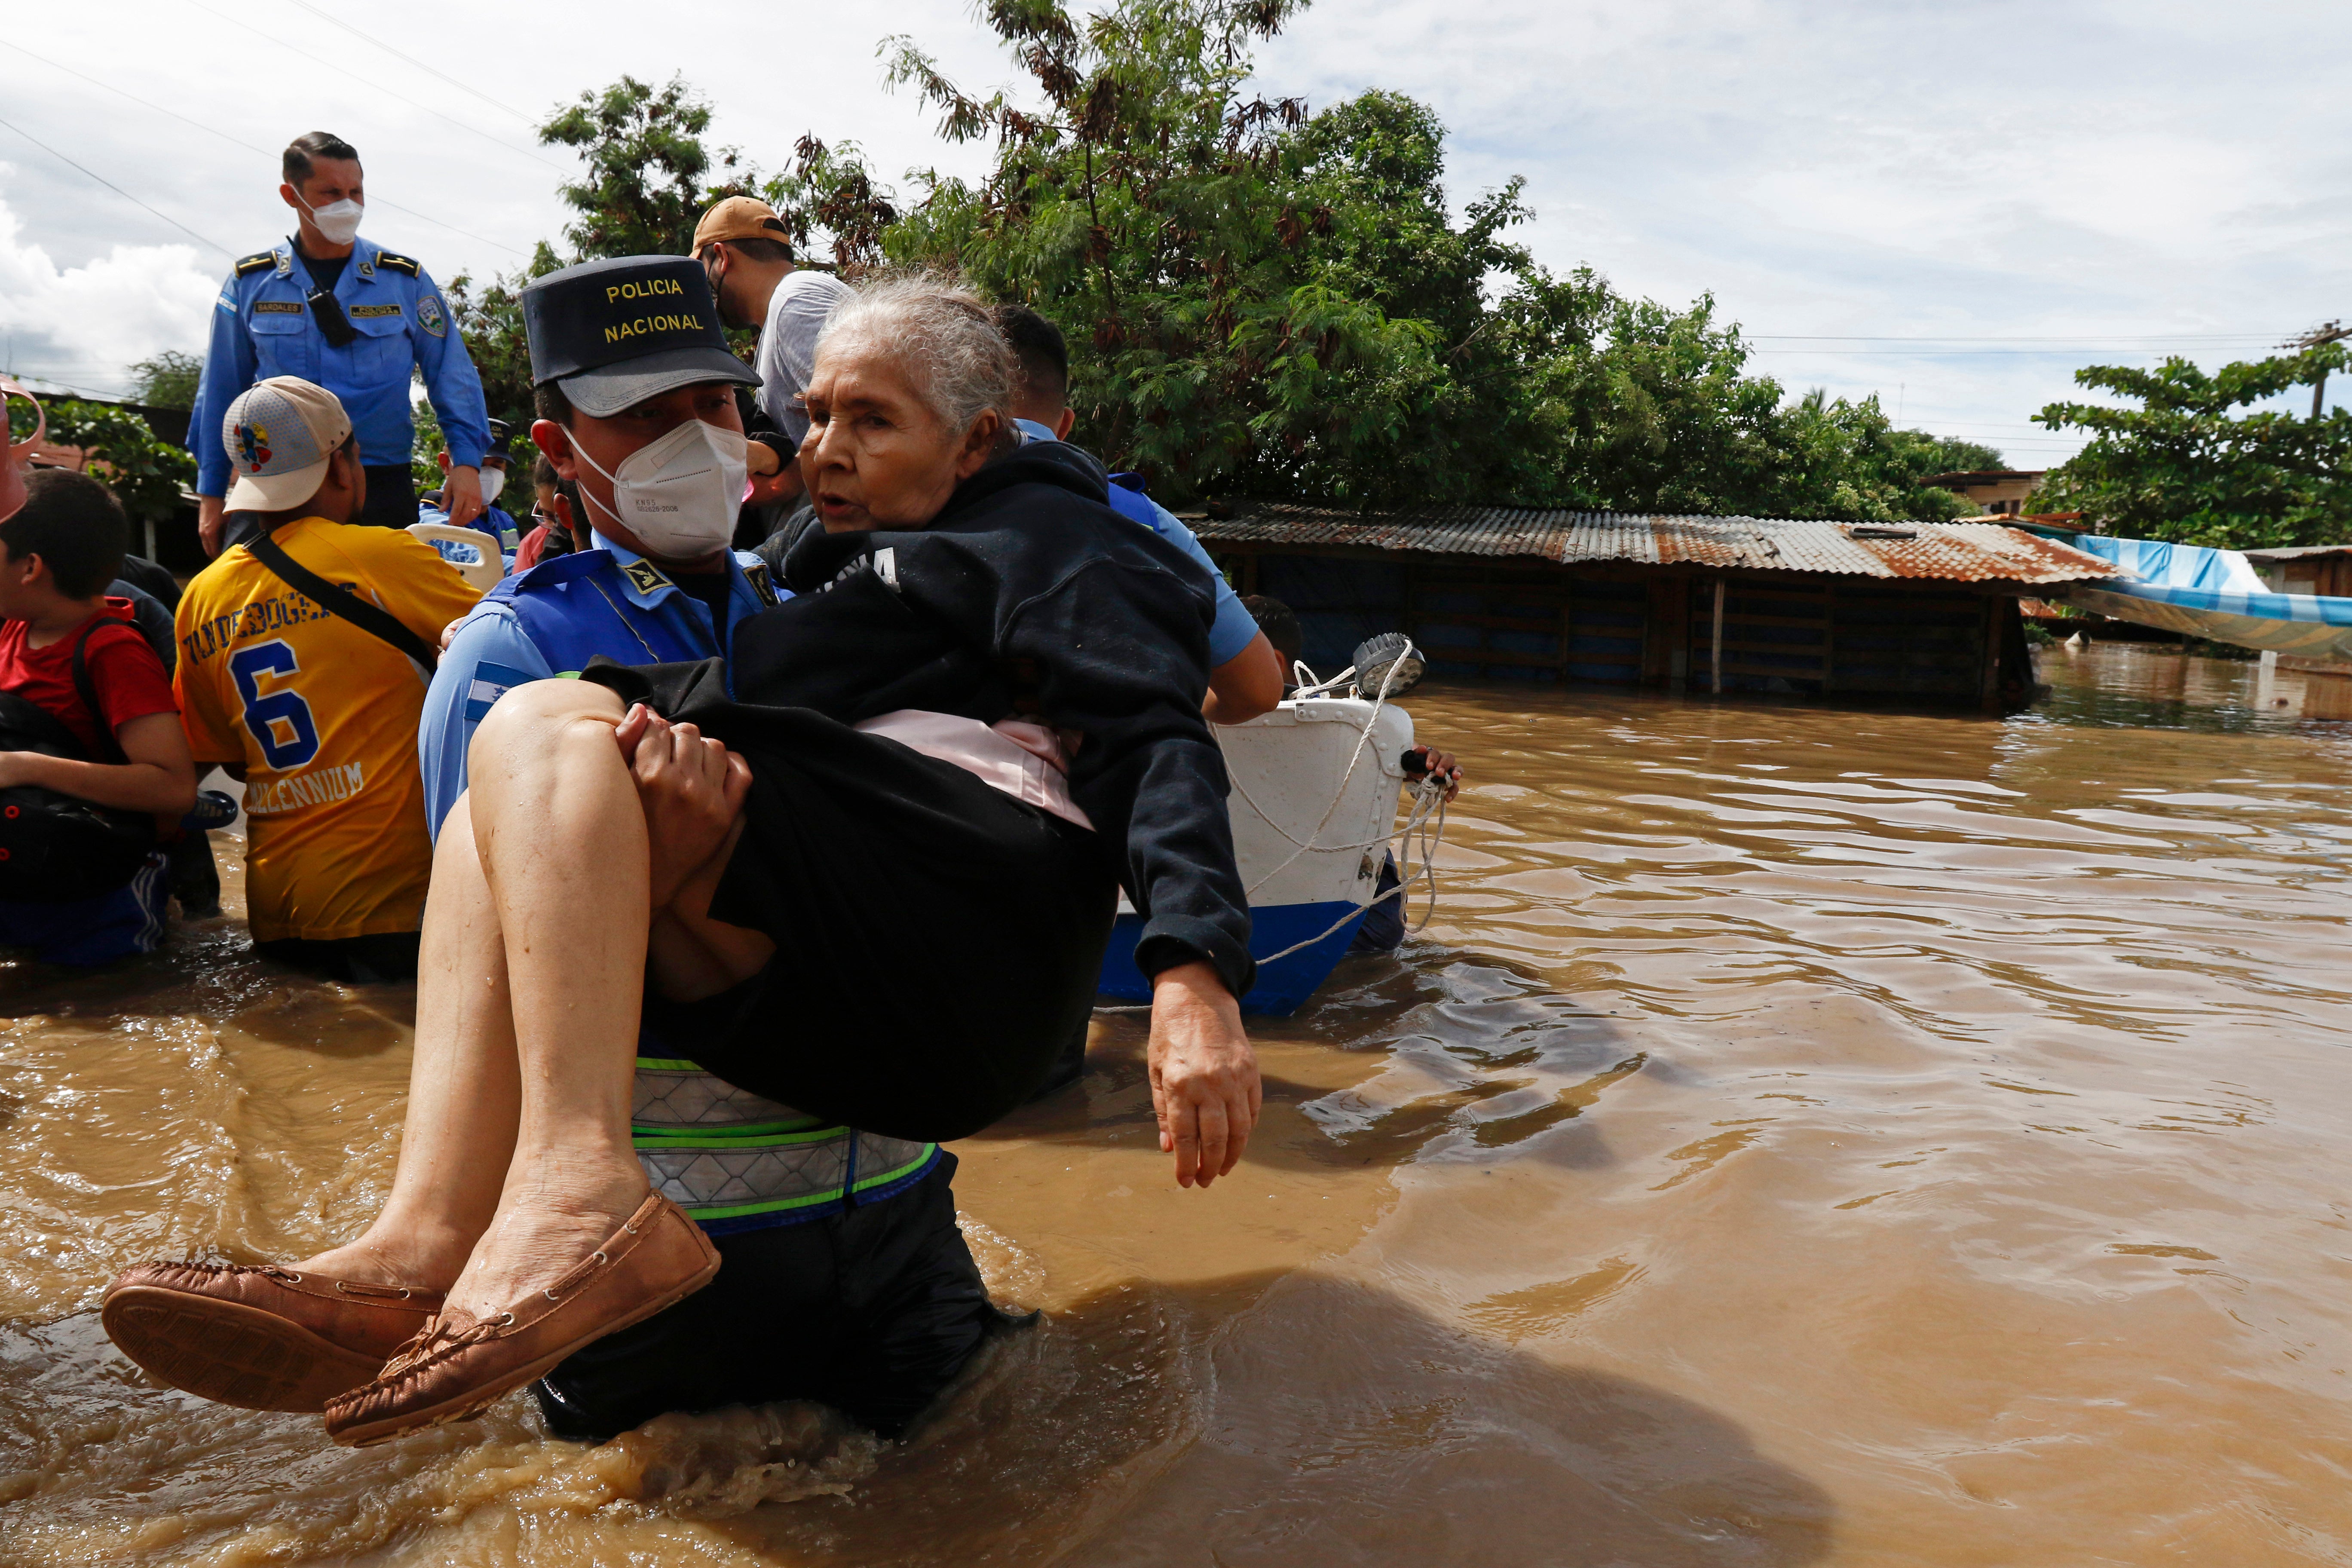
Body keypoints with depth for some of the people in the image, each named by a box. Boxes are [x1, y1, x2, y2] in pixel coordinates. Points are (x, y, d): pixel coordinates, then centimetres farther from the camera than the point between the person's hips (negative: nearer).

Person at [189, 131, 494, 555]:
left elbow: (452, 377, 3)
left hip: (381, 488, 0)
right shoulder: (250, 282, 6)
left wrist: (466, 461, -11)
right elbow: (221, 393, 11)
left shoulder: (405, 280, 5)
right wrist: (211, 492, 10)